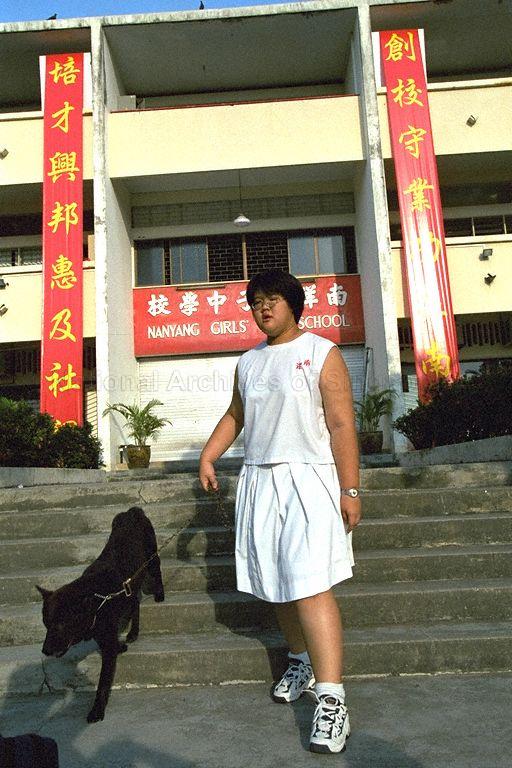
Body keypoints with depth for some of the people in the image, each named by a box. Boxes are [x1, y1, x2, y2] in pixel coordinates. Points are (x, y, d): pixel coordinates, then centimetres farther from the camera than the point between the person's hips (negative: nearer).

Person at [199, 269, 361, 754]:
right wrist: (208, 455, 10)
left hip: (307, 480, -6)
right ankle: (301, 663, 32)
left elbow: (342, 424, -9)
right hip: (259, 481, 6)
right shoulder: (248, 362, 14)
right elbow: (234, 414, 24)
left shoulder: (321, 353, -4)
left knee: (310, 586, -12)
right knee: (278, 583, 12)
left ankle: (331, 702, -6)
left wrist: (350, 489, -13)